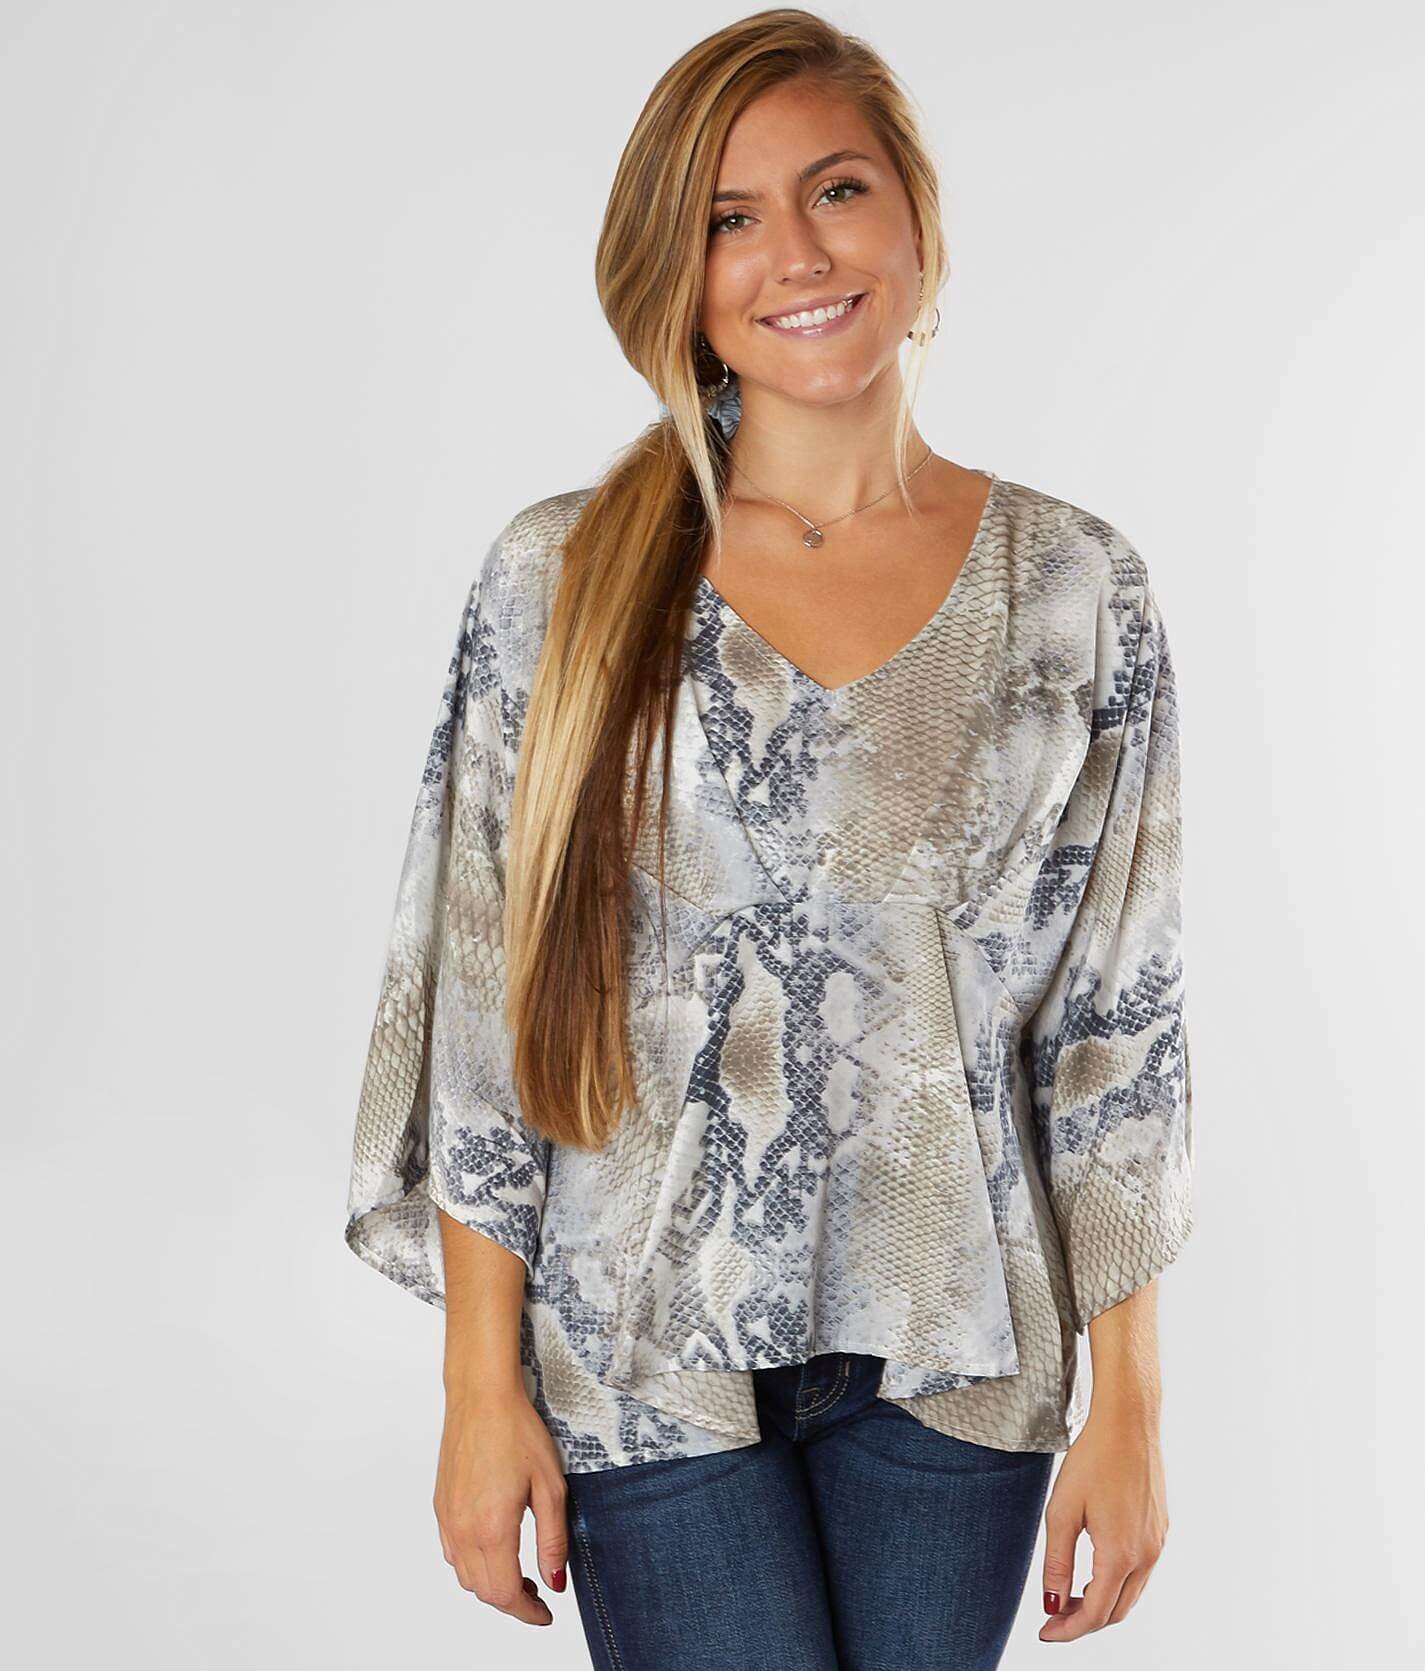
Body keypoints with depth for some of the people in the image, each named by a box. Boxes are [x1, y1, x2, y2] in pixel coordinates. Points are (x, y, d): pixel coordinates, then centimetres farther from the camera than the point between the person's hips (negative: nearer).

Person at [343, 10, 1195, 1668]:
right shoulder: (561, 580, -5)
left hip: (957, 1344, 2)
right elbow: (484, 1007, -3)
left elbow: (1118, 1015, 1)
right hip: (652, 1340, -1)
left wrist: (1129, 1401, 1)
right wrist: (482, 1395, -4)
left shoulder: (1076, 587, -1)